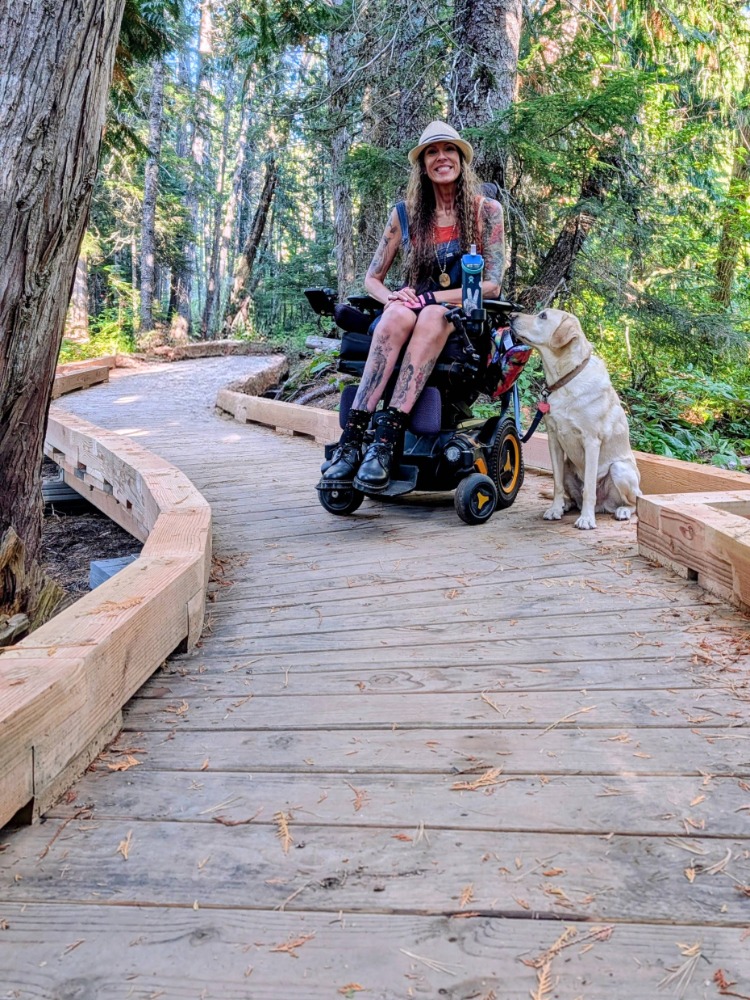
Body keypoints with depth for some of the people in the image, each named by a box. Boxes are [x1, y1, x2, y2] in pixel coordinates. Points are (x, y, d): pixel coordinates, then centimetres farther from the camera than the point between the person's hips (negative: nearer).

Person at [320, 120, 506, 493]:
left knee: (431, 317, -38)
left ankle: (385, 443, -48)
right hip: (415, 307, 2)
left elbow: (492, 284, -6)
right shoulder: (405, 214, 8)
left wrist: (432, 298, -17)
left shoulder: (486, 211, 1)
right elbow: (372, 278, 9)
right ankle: (351, 439, -45)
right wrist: (392, 297, -15)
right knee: (397, 315, -36)